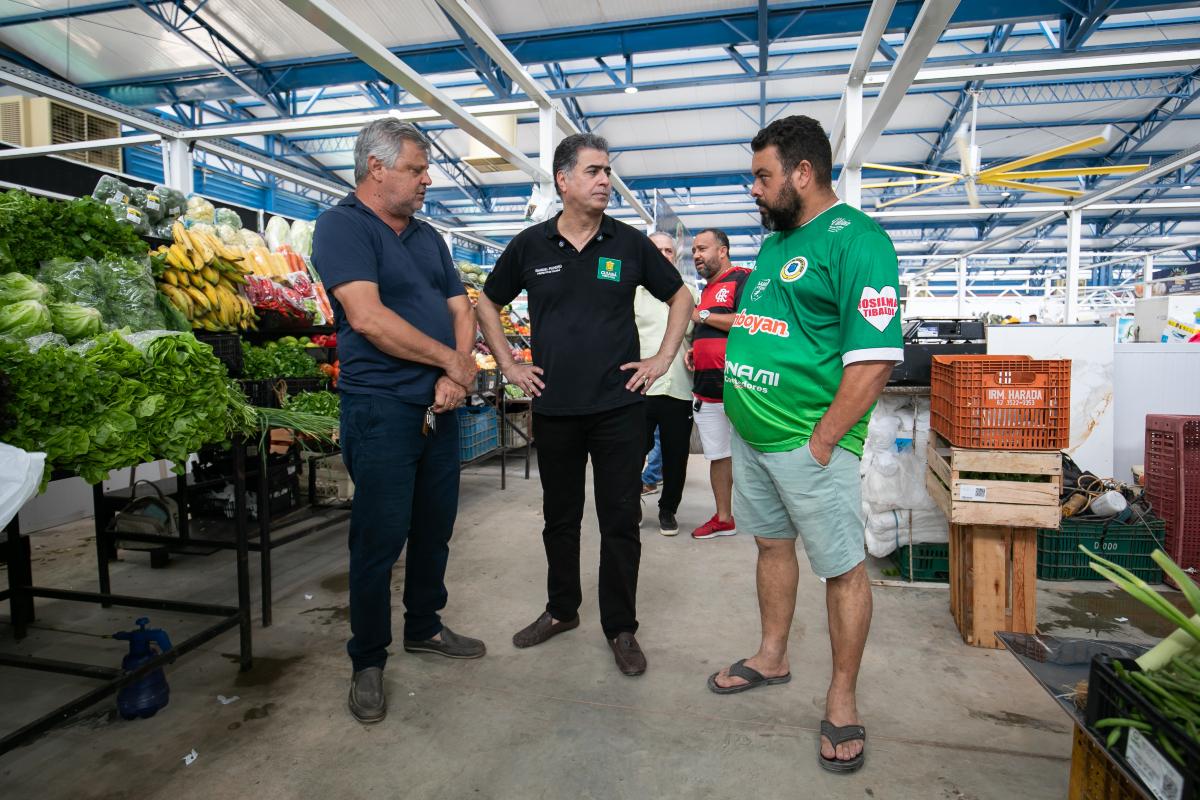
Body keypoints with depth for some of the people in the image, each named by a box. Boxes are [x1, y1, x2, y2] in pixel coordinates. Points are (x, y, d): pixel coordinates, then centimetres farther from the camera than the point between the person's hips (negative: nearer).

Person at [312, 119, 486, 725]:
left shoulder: (428, 237, 16)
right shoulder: (341, 225, -7)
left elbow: (462, 310, 11)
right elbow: (367, 317, -20)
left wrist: (456, 376, -8)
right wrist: (452, 360, -12)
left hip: (439, 406, 7)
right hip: (381, 408, -7)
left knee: (435, 528, 16)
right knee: (379, 539, 1)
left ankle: (424, 626, 35)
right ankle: (368, 662, 20)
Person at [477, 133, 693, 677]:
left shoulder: (629, 243, 1)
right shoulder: (530, 245, 2)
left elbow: (680, 296, 12)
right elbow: (487, 304, 14)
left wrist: (664, 358, 2)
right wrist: (509, 366, 7)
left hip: (619, 406, -1)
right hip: (553, 407, 2)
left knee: (620, 520, 5)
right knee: (560, 516, 15)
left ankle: (621, 627, 21)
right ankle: (561, 610, 35)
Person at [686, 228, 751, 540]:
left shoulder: (742, 279, -5)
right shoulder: (706, 290, 22)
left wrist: (703, 316, -11)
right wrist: (694, 352, 13)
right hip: (707, 388, 9)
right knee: (718, 455, 13)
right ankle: (723, 518, 23)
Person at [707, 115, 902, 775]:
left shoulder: (855, 239, -13)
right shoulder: (774, 244, 14)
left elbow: (874, 359, -20)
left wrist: (817, 444, -19)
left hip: (809, 443, -8)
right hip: (750, 434, 9)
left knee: (842, 569, 6)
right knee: (772, 544, 20)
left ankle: (842, 701, 23)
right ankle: (771, 658, 38)